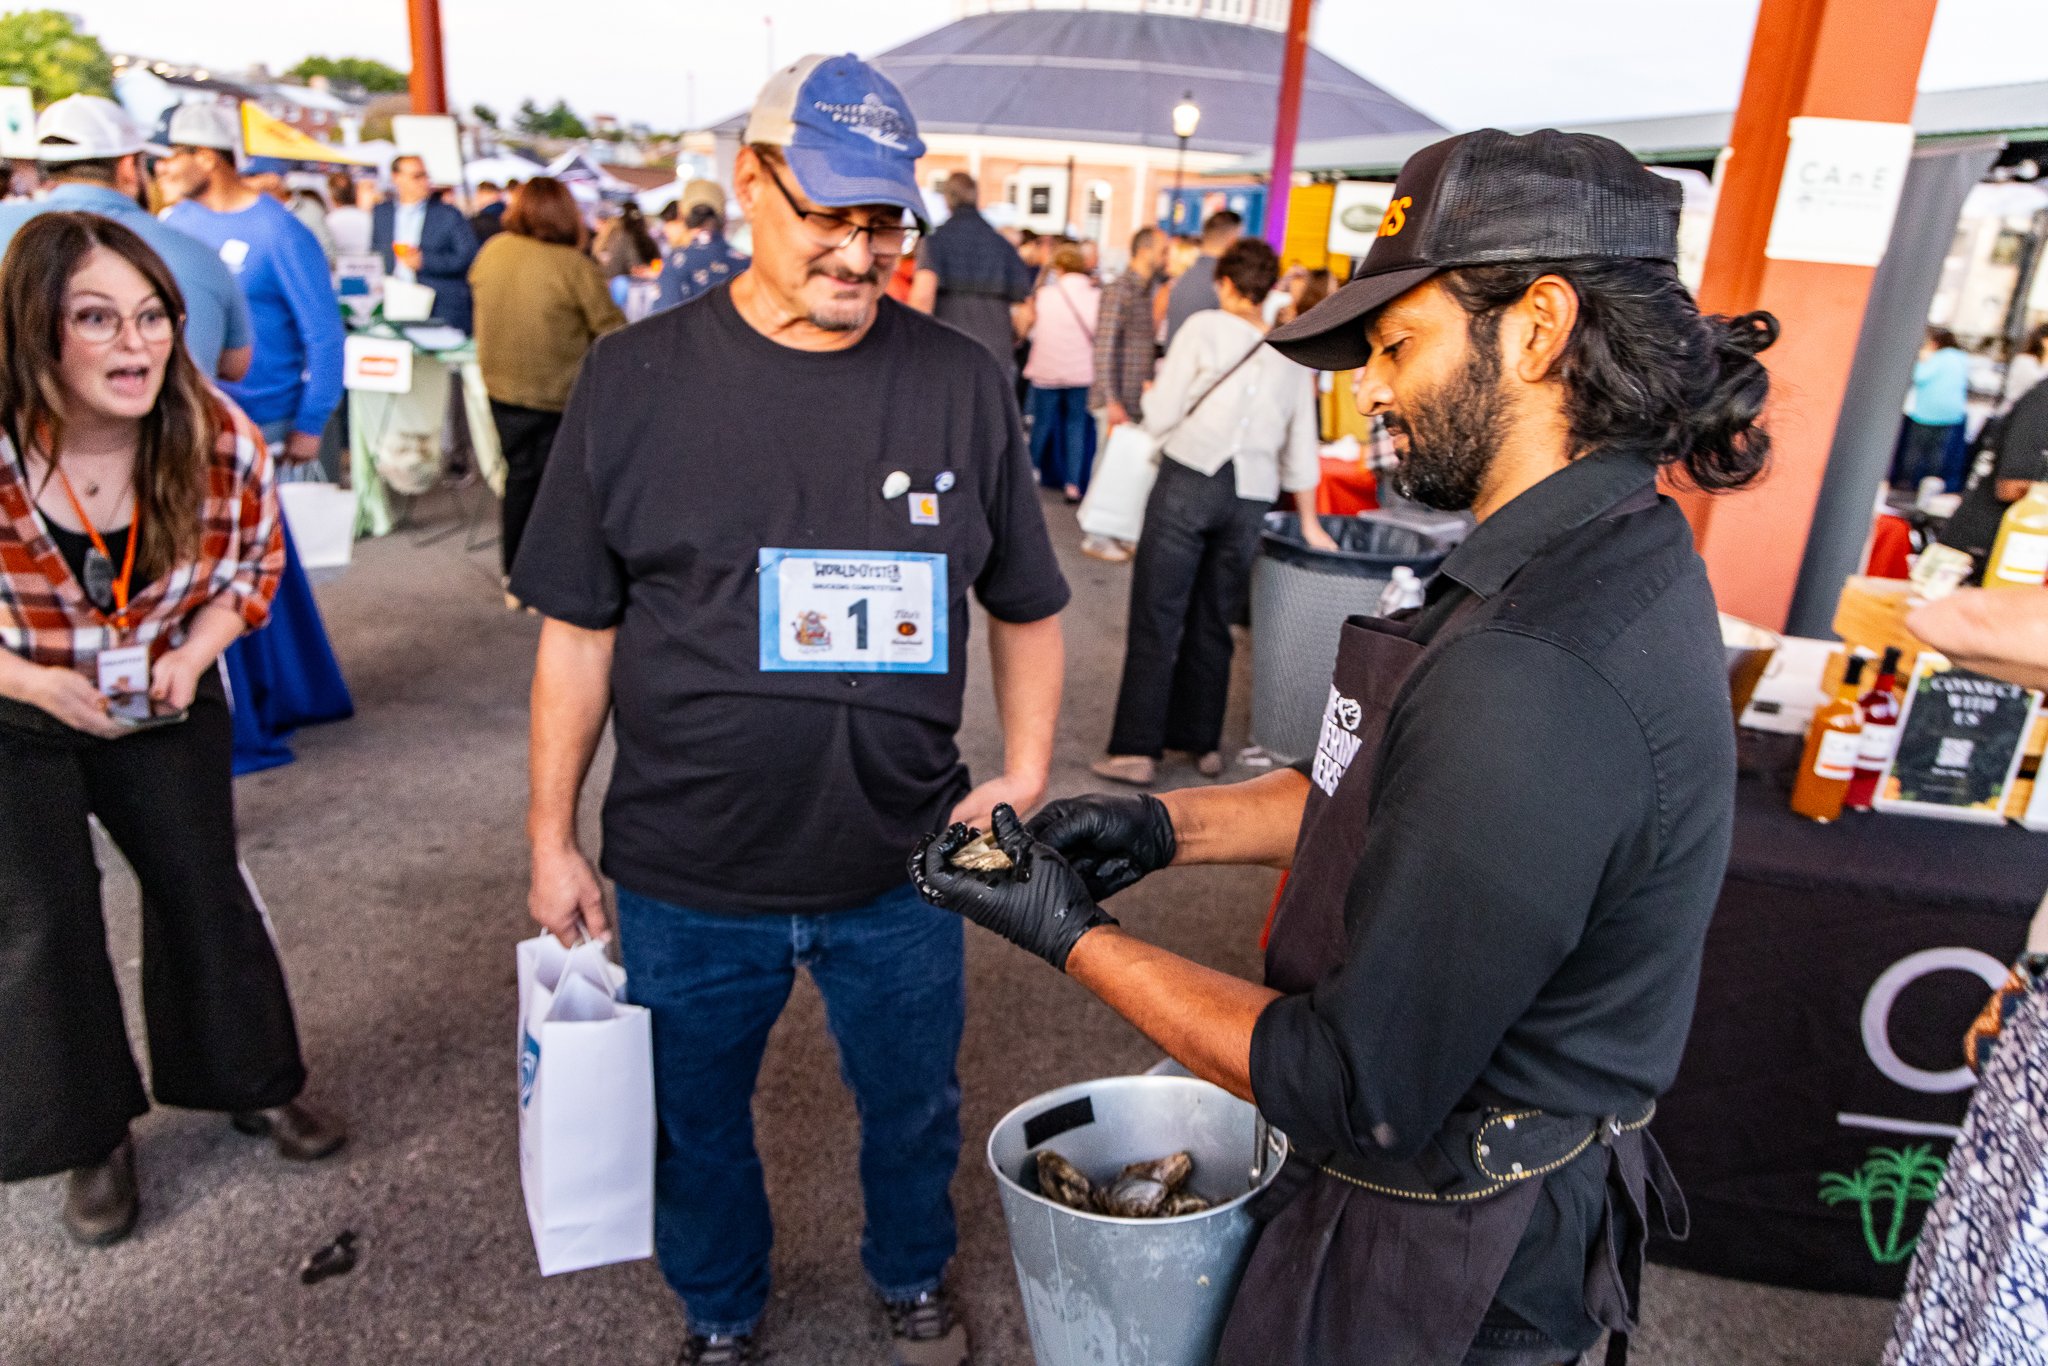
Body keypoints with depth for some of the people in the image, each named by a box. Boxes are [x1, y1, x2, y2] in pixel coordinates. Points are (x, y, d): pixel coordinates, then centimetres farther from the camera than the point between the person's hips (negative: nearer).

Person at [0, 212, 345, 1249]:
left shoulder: (221, 442, -18)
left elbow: (255, 563, -1)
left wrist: (192, 654, -15)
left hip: (167, 705, 2)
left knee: (205, 888, 9)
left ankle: (251, 1080, 31)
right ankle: (91, 1138, 25)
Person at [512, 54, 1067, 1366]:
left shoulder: (965, 382, -4)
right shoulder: (636, 380, -6)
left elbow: (1027, 607, 4)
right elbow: (579, 628, -1)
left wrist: (1026, 777, -5)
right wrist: (552, 836, 2)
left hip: (904, 865, 1)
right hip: (688, 876, 0)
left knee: (914, 1104, 22)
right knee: (696, 1120, 21)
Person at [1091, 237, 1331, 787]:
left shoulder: (1204, 328, 2)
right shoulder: (1292, 356, 15)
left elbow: (1159, 417, -3)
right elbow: (1301, 453, 17)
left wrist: (1151, 394, 20)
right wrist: (1310, 523, 26)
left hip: (1188, 480, -4)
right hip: (1252, 499, 5)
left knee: (1156, 618, -1)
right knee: (1212, 623, 15)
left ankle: (1136, 748, -1)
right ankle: (1202, 742, 22)